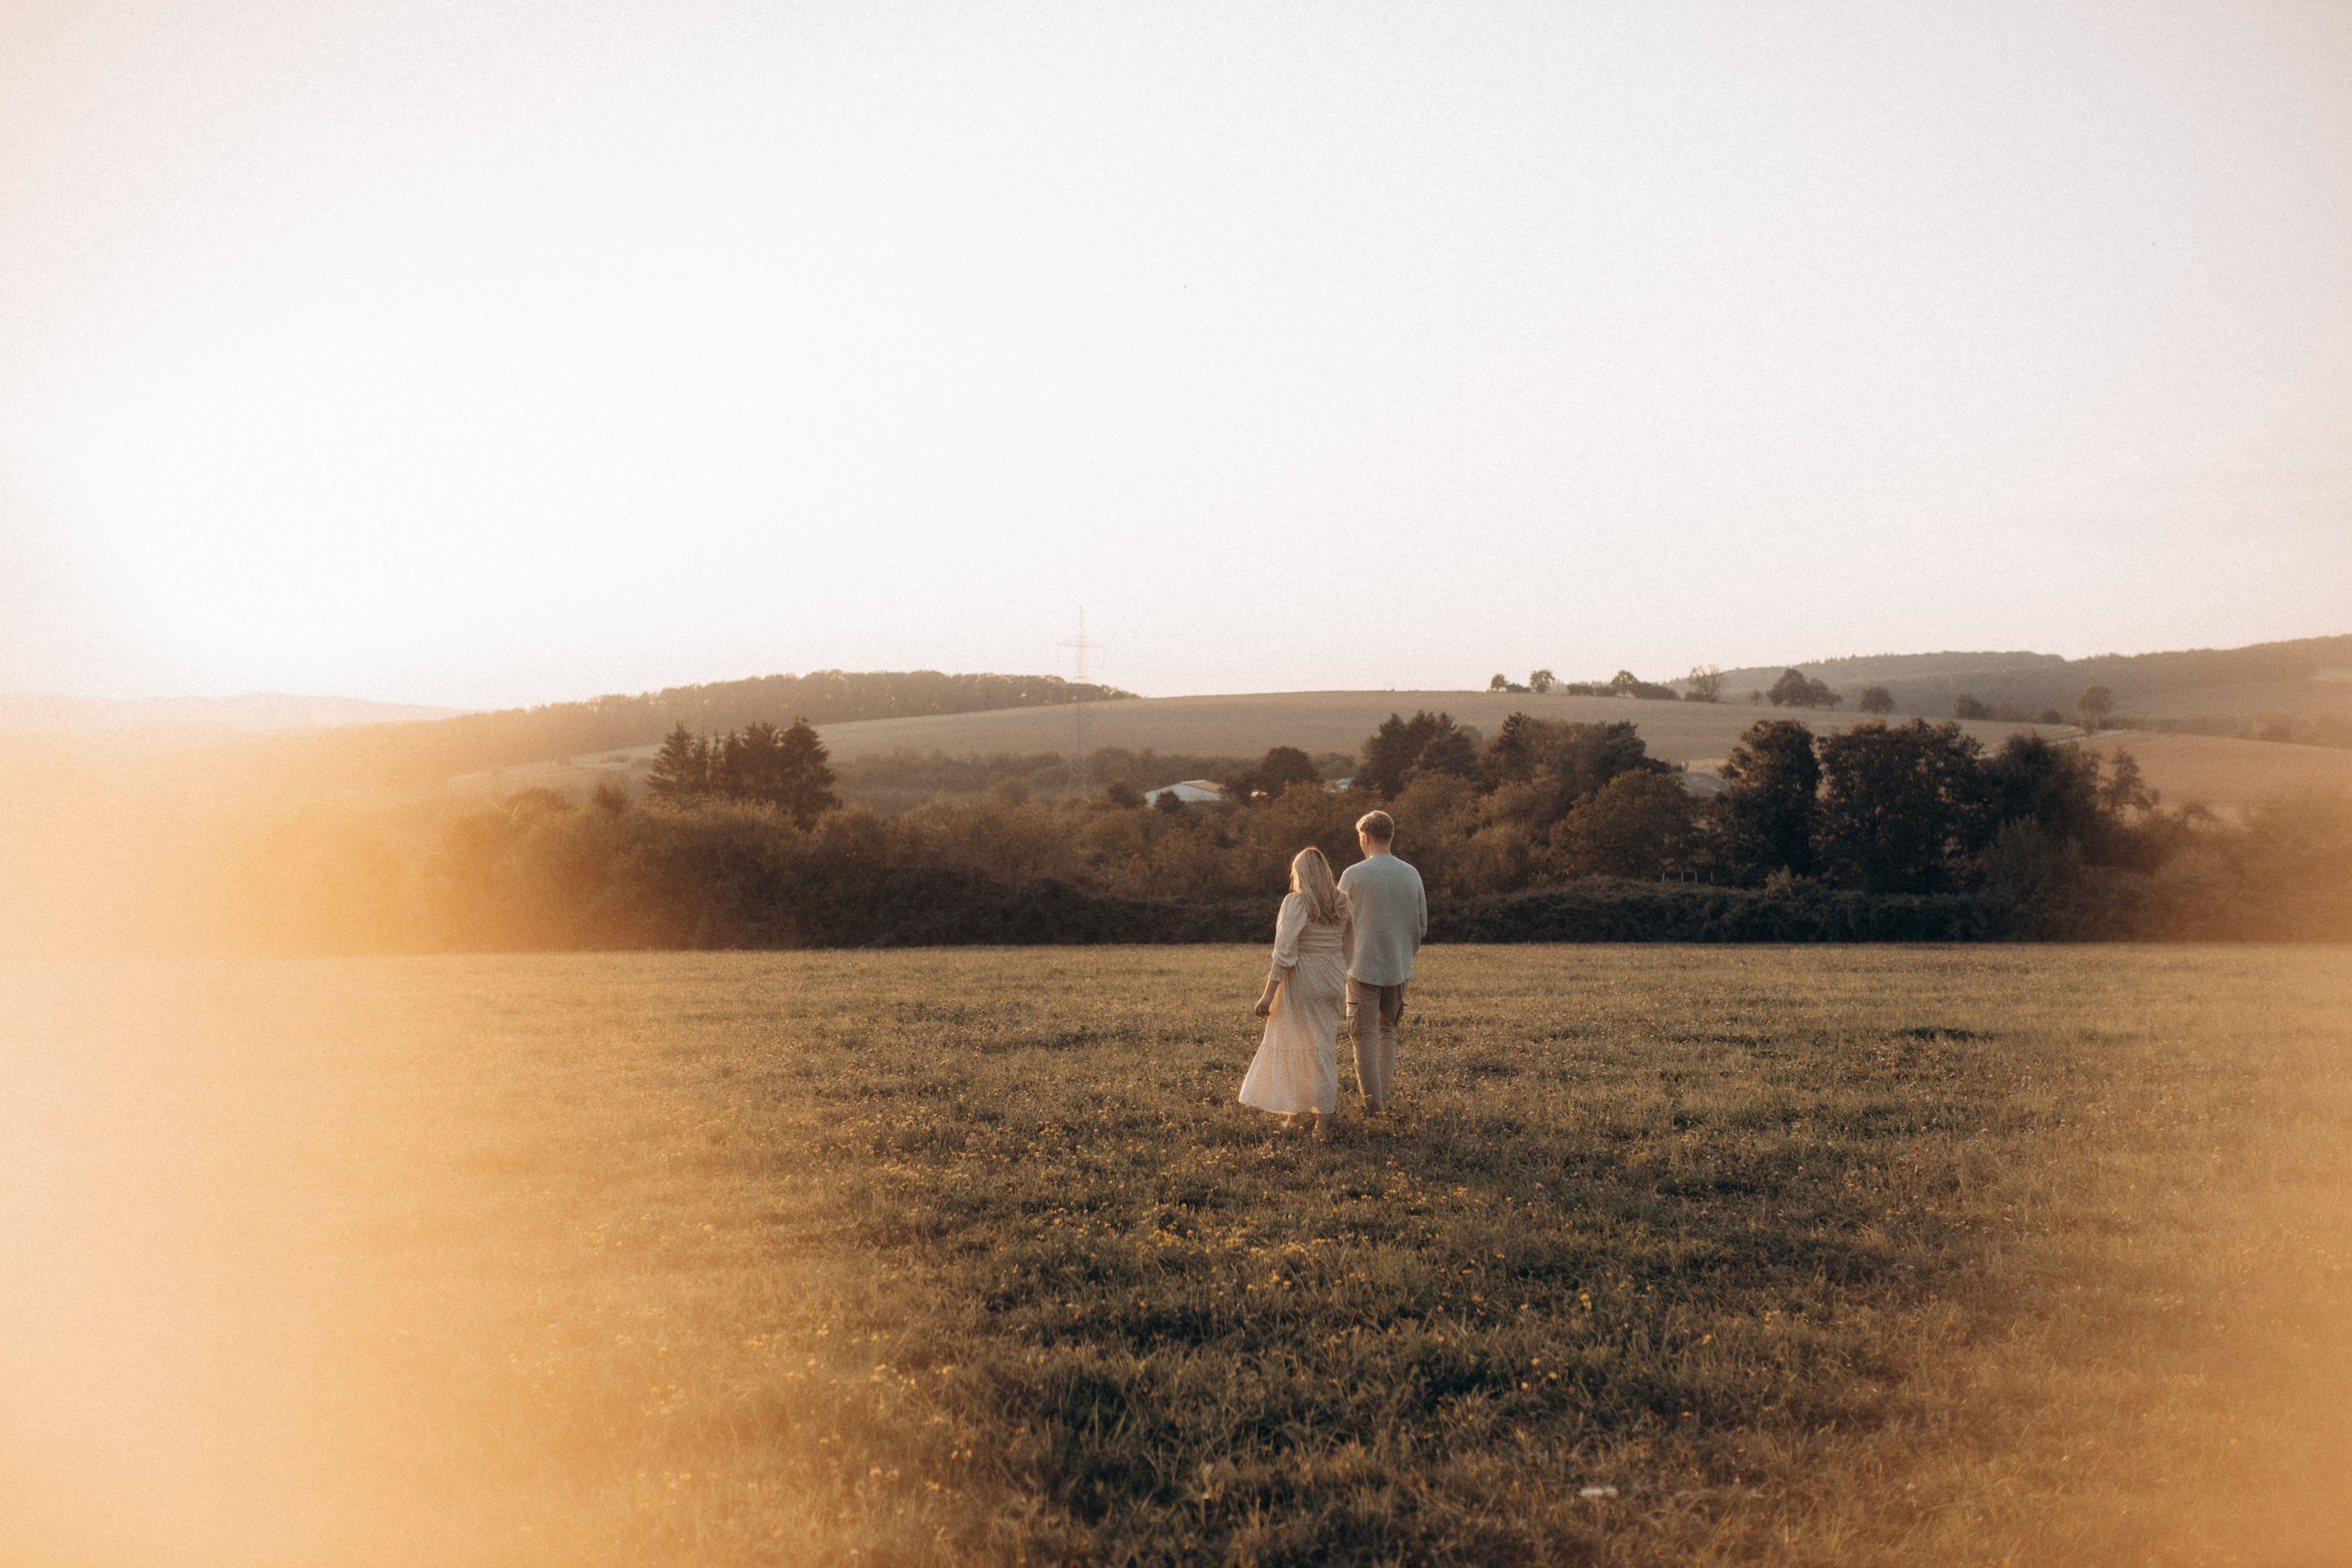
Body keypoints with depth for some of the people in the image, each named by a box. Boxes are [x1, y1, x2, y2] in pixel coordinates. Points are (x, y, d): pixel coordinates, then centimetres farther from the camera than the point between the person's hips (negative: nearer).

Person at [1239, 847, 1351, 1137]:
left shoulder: (1296, 903, -13)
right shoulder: (1341, 904, 3)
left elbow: (1285, 951, -18)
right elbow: (1348, 949, 9)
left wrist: (1269, 992, -17)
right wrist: (1347, 988, 20)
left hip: (1300, 982, -5)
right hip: (1332, 982, 5)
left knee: (1293, 1046, 8)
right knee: (1324, 1046, 11)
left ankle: (1293, 1114, 17)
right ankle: (1323, 1120, 10)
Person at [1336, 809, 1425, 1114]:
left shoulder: (1353, 875, -10)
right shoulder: (1411, 875, 2)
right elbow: (1422, 926, 9)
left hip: (1363, 966, -4)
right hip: (1399, 967, 4)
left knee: (1365, 1035, 4)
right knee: (1388, 1031, 17)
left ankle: (1372, 1102, 7)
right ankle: (1383, 1097, 17)